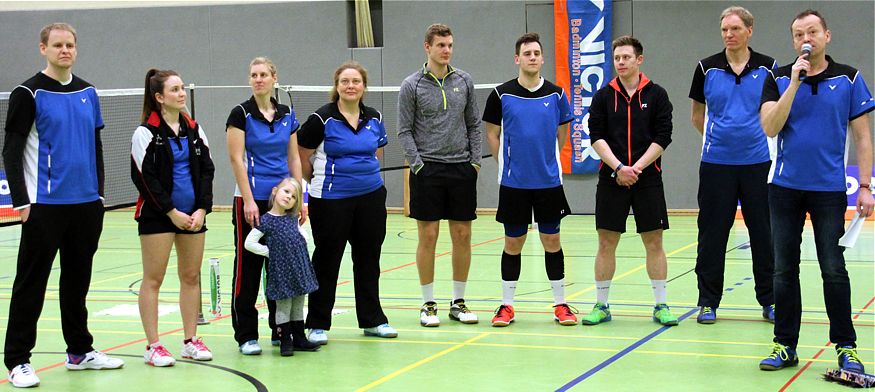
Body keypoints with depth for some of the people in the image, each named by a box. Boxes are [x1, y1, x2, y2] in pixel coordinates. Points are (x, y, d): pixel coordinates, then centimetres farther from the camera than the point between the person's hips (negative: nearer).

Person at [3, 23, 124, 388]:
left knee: (78, 280, 14)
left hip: (86, 204, 5)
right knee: (31, 282, -2)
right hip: (44, 206, -5)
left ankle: (79, 350, 24)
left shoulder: (88, 93, 11)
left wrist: (99, 193, 11)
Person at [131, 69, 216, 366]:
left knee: (191, 277, 8)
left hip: (192, 215, 5)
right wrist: (172, 212, -12)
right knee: (153, 279, -1)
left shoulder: (194, 128, 10)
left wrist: (202, 209, -3)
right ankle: (153, 347, 2)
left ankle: (190, 341, 17)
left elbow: (207, 169, 9)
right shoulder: (146, 132, -6)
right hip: (157, 216, -5)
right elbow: (144, 177, -9)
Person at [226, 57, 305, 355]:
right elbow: (236, 159, -9)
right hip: (251, 200, -5)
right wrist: (248, 201, -15)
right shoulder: (241, 114, -5)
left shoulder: (287, 115, 9)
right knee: (248, 266, -1)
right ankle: (246, 335, 4)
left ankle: (281, 330, 18)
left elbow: (294, 159, 12)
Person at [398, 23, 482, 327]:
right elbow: (404, 131, -2)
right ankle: (428, 304, 7)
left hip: (462, 169, 3)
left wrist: (475, 161, 4)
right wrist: (418, 164, -10)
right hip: (427, 171, -3)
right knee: (428, 237, -1)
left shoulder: (464, 81, 8)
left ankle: (458, 302, 14)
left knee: (462, 236, 4)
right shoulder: (412, 85, -2)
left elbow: (474, 124, 13)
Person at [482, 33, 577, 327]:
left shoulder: (556, 94, 1)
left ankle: (560, 304, 14)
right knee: (513, 243, 5)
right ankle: (507, 305, 13)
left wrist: (548, 162, 9)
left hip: (549, 181, 1)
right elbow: (492, 134, 6)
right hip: (513, 183, -1)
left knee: (552, 240, 6)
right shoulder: (501, 95, -3)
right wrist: (507, 165, 4)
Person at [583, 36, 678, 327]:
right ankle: (601, 306, 11)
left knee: (654, 242, 1)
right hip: (610, 179, 1)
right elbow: (596, 138, 0)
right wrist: (618, 167, -13)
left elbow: (662, 138, -3)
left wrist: (636, 168, -12)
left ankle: (661, 306, 8)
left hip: (647, 179, -1)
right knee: (606, 242, 2)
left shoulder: (656, 95, 3)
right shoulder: (603, 96, 6)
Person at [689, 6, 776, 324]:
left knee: (764, 233, 5)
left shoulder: (768, 68, 0)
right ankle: (708, 302, 12)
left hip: (758, 163, 0)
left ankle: (769, 301, 15)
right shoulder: (707, 69, 1)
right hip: (716, 164, 0)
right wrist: (716, 137, 12)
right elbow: (697, 115, 13)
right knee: (712, 235, 3)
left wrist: (758, 138, 10)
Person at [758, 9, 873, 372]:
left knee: (834, 271, -2)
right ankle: (785, 346, 14)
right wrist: (795, 82, -16)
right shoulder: (778, 79, 3)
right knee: (784, 270, 5)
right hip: (785, 188, 2)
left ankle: (845, 347, 8)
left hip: (829, 189, -1)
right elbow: (769, 127, -10)